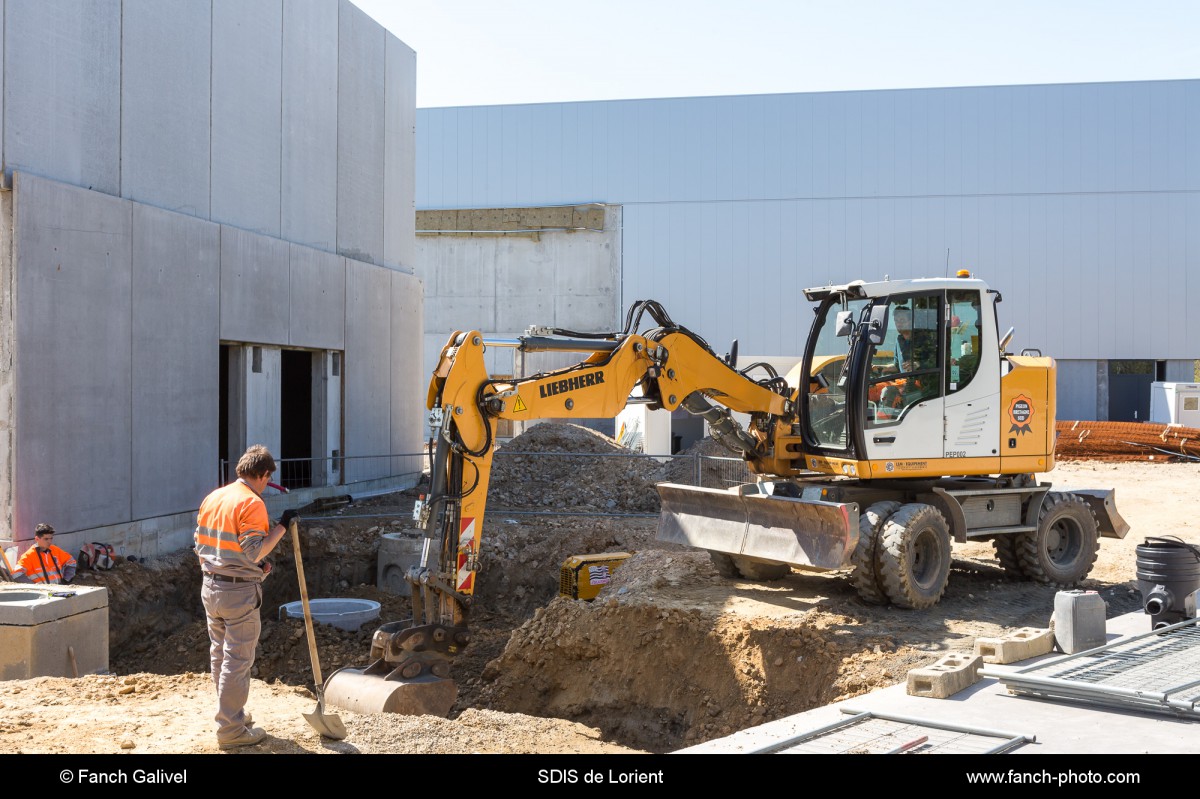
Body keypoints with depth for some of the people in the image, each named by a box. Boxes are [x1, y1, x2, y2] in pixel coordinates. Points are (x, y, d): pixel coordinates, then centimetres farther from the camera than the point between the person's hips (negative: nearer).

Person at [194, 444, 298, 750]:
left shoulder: (212, 498, 8)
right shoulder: (252, 503, -16)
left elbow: (201, 545, 14)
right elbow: (255, 551, -22)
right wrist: (281, 526, -13)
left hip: (210, 587, 8)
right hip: (239, 591, -8)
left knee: (219, 654, 18)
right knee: (237, 661, -1)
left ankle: (230, 713, 31)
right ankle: (231, 730, 4)